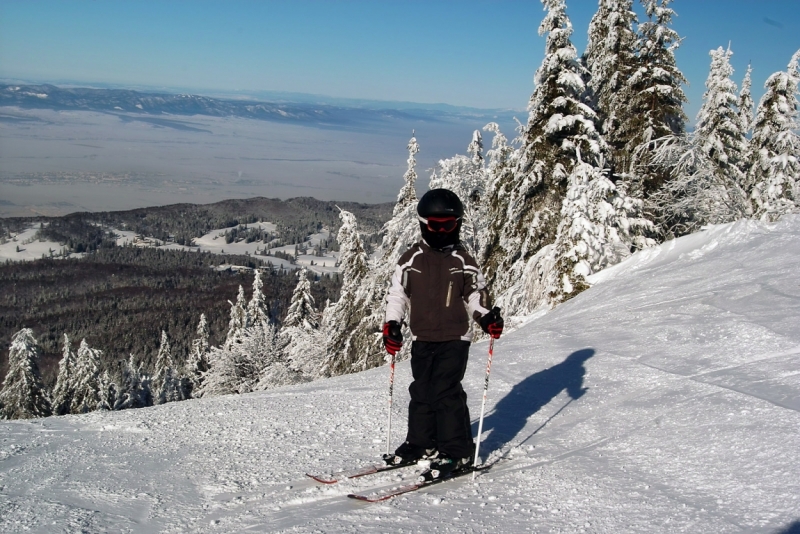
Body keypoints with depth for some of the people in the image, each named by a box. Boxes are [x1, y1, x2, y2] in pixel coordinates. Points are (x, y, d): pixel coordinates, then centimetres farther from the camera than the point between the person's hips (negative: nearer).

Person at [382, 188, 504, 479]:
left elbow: (476, 294, 7)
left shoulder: (463, 262, 2)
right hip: (422, 338, 4)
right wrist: (392, 325, -1)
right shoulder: (411, 259, 5)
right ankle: (420, 443, 27)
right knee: (421, 392, 11)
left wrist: (487, 317, -10)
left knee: (446, 392, -10)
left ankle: (457, 451, 1)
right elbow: (396, 292, 8)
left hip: (454, 338, -3)